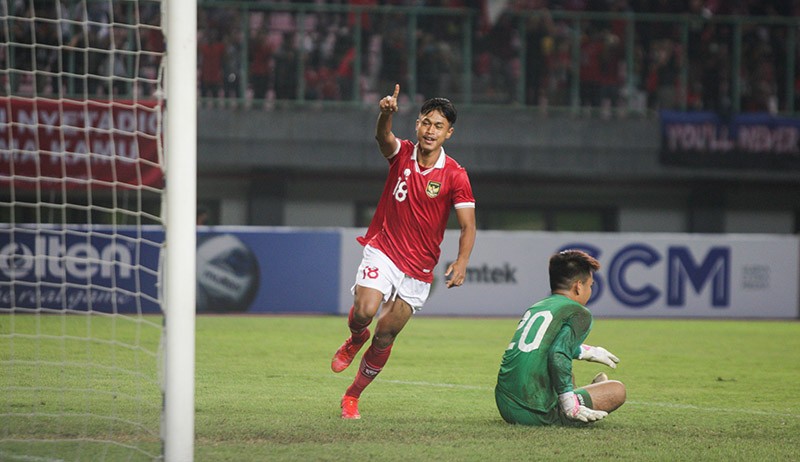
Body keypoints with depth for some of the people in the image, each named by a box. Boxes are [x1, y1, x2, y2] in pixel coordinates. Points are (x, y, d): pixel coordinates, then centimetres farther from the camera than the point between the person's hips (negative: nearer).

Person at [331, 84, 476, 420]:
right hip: (382, 249, 0)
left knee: (385, 336, 2)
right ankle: (356, 339, 15)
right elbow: (383, 136, -25)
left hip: (418, 268, 0)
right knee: (364, 311, -24)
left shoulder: (455, 176, -7)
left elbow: (468, 226, -10)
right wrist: (386, 113, -49)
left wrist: (461, 262, -28)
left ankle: (352, 397, 22)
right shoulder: (402, 154, -3)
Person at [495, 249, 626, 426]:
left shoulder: (535, 308, 19)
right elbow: (559, 356, -21)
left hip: (505, 407, 8)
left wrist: (590, 352, 50)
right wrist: (571, 407, -19)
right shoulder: (579, 314, -3)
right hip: (536, 414, -8)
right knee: (617, 390, 4)